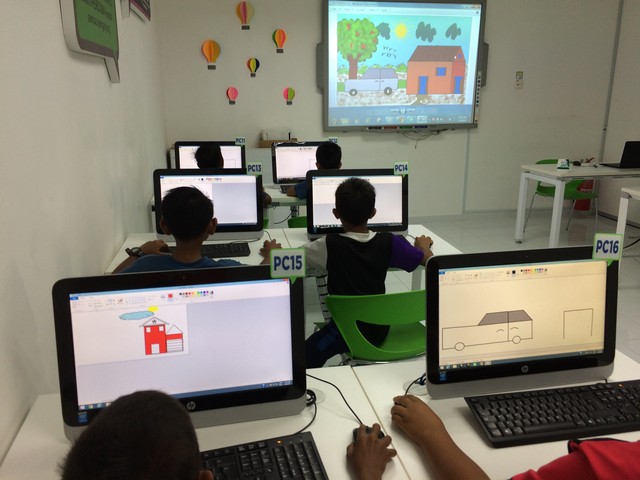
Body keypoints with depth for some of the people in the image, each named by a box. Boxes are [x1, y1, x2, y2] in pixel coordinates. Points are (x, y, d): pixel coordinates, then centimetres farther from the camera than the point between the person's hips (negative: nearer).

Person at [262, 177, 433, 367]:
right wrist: (423, 244, 23)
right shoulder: (388, 242, -13)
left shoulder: (330, 246, -20)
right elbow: (427, 258, 0)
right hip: (380, 331, 4)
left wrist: (272, 250, 10)